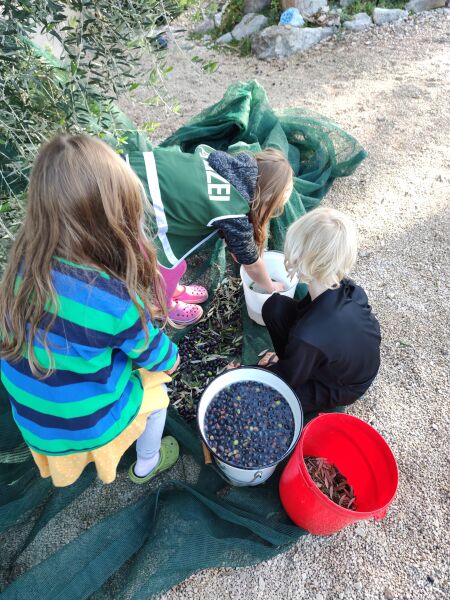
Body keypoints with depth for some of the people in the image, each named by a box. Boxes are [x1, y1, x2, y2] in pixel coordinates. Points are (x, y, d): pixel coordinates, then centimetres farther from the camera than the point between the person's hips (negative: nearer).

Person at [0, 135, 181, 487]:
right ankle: (147, 465, 46)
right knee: (156, 389, 20)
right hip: (85, 423, -5)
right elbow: (155, 355, -15)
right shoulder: (117, 302, -35)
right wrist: (172, 359, 6)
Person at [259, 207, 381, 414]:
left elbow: (289, 379, -22)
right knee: (275, 306, -8)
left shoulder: (308, 337, -43)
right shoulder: (349, 289, -23)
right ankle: (287, 360, 12)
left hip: (340, 390, -5)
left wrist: (267, 368, -1)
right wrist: (284, 357, 3)